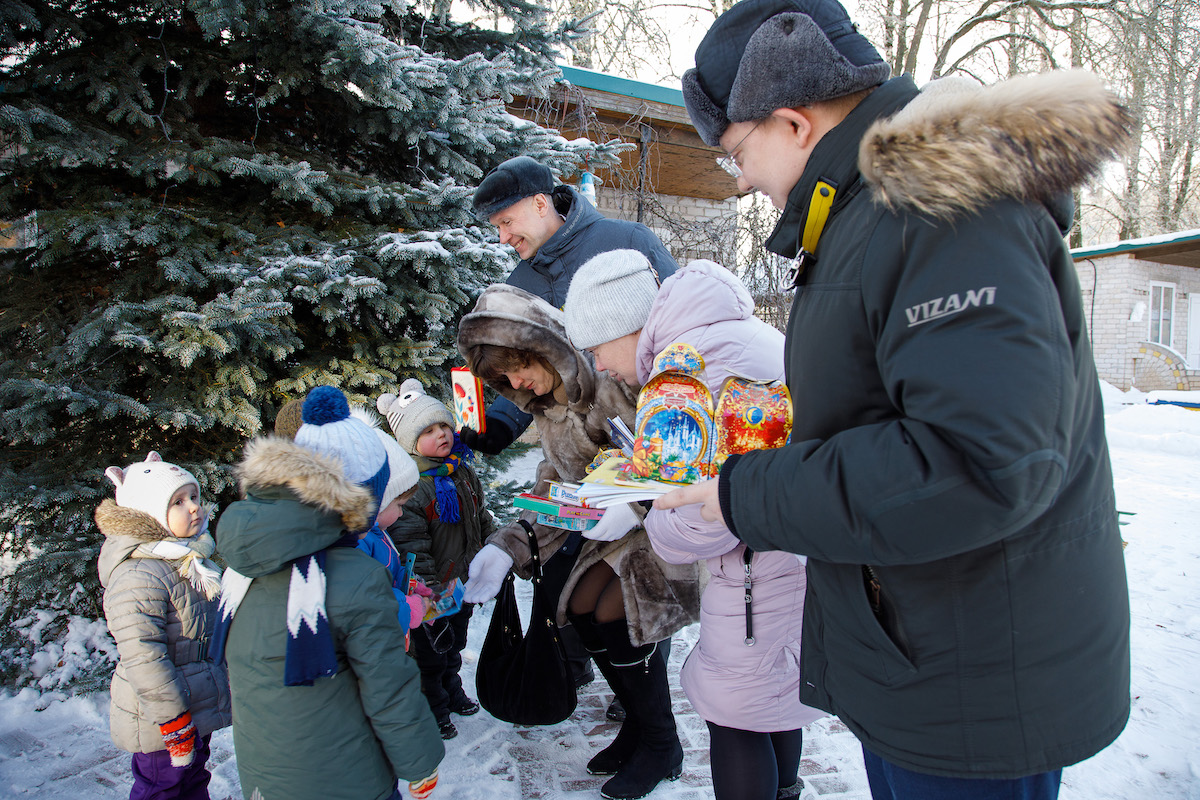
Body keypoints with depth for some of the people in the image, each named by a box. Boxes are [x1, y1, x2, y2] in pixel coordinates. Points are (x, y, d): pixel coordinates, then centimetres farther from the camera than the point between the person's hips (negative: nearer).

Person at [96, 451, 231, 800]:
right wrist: (174, 722, -24)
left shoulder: (195, 561, 6)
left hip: (199, 711, 9)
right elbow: (142, 657, -28)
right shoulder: (137, 578, -25)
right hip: (159, 719, -9)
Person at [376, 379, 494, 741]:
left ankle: (452, 690, 49)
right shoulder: (410, 484, -25)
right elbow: (409, 544, -25)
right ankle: (434, 710, 32)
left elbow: (481, 517, 14)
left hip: (464, 583, 7)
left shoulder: (464, 471, 0)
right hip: (433, 591, -7)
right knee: (430, 653, 12)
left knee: (454, 644, 27)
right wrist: (427, 590, -24)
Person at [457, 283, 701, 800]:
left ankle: (661, 745, 10)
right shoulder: (548, 412, 4)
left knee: (613, 614, -14)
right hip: (621, 524, 8)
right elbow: (551, 494, 7)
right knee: (580, 610, 2)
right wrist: (507, 546, -6)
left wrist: (638, 502, -35)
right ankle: (638, 722, 24)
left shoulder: (618, 379, -23)